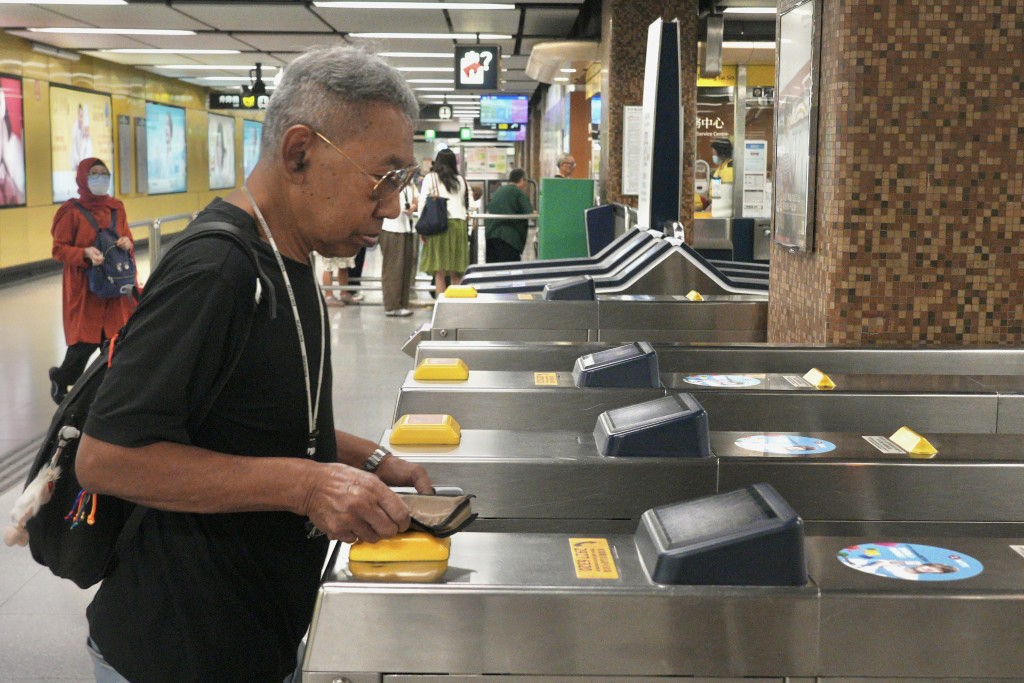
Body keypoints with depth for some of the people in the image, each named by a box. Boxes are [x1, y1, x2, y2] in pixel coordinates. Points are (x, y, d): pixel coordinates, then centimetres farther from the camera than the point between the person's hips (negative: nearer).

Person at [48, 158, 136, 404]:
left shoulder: (116, 208, 9)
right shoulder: (72, 211, -7)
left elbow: (127, 240, 18)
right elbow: (59, 249, -6)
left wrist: (127, 243, -6)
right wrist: (85, 253, -23)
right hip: (84, 287, -5)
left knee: (116, 338, -1)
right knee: (85, 340, -5)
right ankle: (61, 378, 22)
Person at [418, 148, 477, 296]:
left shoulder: (430, 178, 3)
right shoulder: (461, 180, 12)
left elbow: (422, 203, -2)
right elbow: (470, 204, 15)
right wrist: (482, 202, 36)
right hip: (459, 225, 3)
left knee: (440, 272, -2)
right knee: (456, 274, 8)